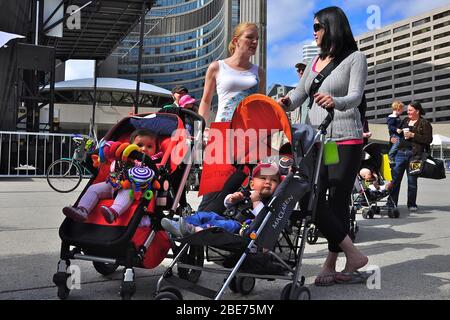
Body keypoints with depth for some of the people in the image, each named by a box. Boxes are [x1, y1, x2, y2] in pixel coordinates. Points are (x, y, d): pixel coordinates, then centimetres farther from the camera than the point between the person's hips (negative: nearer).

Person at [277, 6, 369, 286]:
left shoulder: (355, 58, 2)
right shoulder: (315, 62, 19)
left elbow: (355, 96, -12)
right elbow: (298, 96, 15)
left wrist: (335, 101, -35)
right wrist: (286, 103, -8)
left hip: (345, 140, -5)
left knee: (338, 200, -4)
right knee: (313, 199, -4)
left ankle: (331, 264, 4)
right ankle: (353, 255, 5)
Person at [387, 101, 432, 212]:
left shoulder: (425, 123, 0)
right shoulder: (405, 121, 16)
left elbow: (428, 139, -9)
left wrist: (413, 135, -15)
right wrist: (394, 138, 8)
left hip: (414, 154, -5)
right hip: (400, 152, 5)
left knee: (412, 180, 3)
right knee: (395, 178, 0)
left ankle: (412, 204, 14)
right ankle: (391, 203, 5)